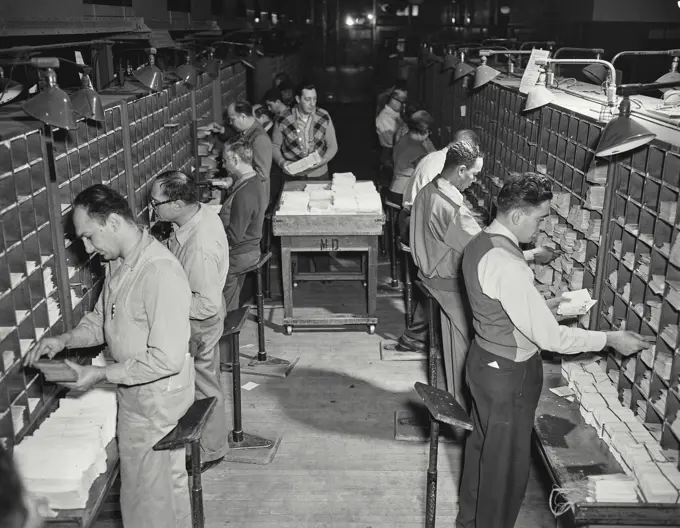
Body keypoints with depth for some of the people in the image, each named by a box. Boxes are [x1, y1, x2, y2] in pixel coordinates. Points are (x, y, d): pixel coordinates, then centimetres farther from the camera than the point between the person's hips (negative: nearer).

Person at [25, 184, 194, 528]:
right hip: (133, 395, 8)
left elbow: (167, 359, -28)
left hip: (157, 400, -8)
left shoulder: (160, 273, -28)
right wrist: (65, 340, -2)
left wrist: (101, 375, -22)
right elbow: (102, 319, 16)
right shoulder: (119, 263, 2)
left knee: (154, 493, 10)